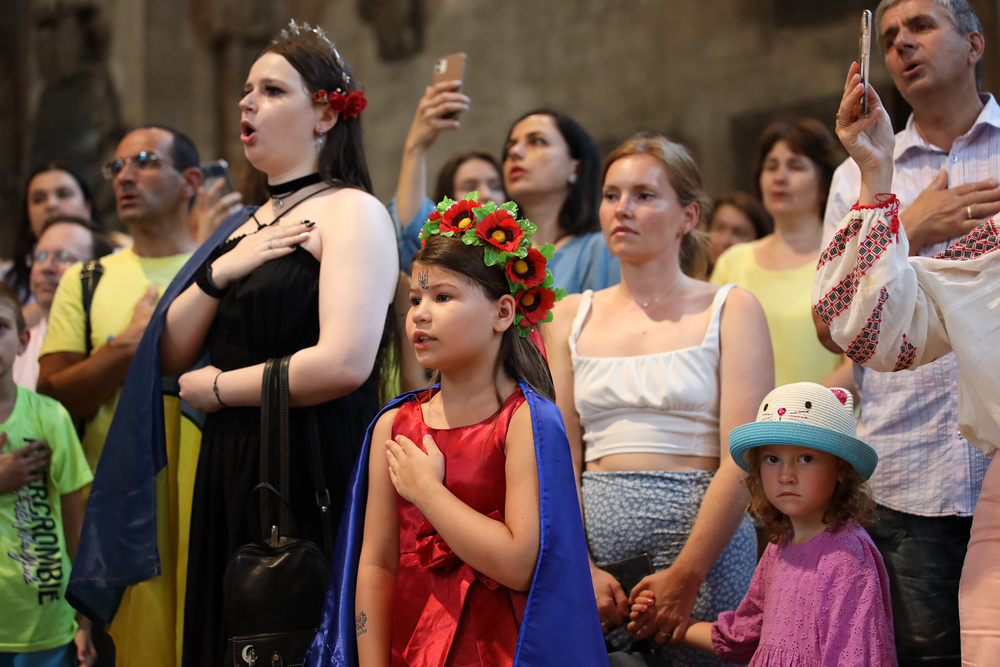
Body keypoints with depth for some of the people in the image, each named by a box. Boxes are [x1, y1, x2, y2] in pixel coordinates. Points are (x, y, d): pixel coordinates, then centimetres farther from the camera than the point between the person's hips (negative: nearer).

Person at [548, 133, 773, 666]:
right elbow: (560, 459, 6)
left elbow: (742, 459, -7)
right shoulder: (574, 317, 12)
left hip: (703, 531, -3)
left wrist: (684, 576, -16)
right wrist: (579, 569, -9)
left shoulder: (730, 311, 2)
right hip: (596, 535, 3)